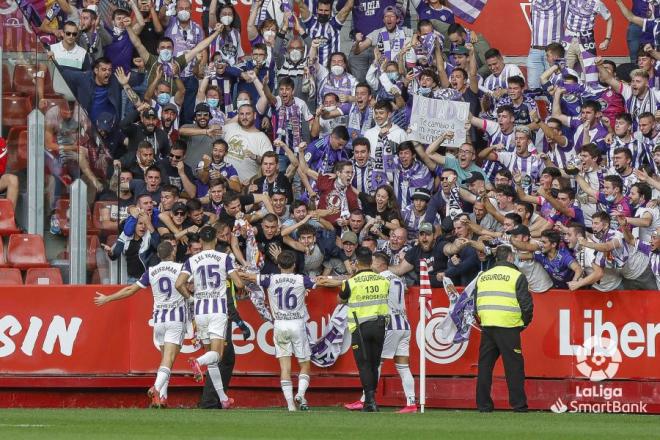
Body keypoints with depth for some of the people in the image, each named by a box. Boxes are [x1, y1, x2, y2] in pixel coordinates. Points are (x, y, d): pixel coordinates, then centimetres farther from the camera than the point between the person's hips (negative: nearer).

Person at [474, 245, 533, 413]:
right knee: (514, 366, -1)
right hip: (508, 327, -5)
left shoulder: (483, 276, 15)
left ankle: (483, 404, 8)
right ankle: (518, 405, -3)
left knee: (485, 366, 9)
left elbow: (476, 302, 17)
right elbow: (526, 303, -6)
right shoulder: (516, 276, -2)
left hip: (487, 327, 5)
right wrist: (525, 322, 9)